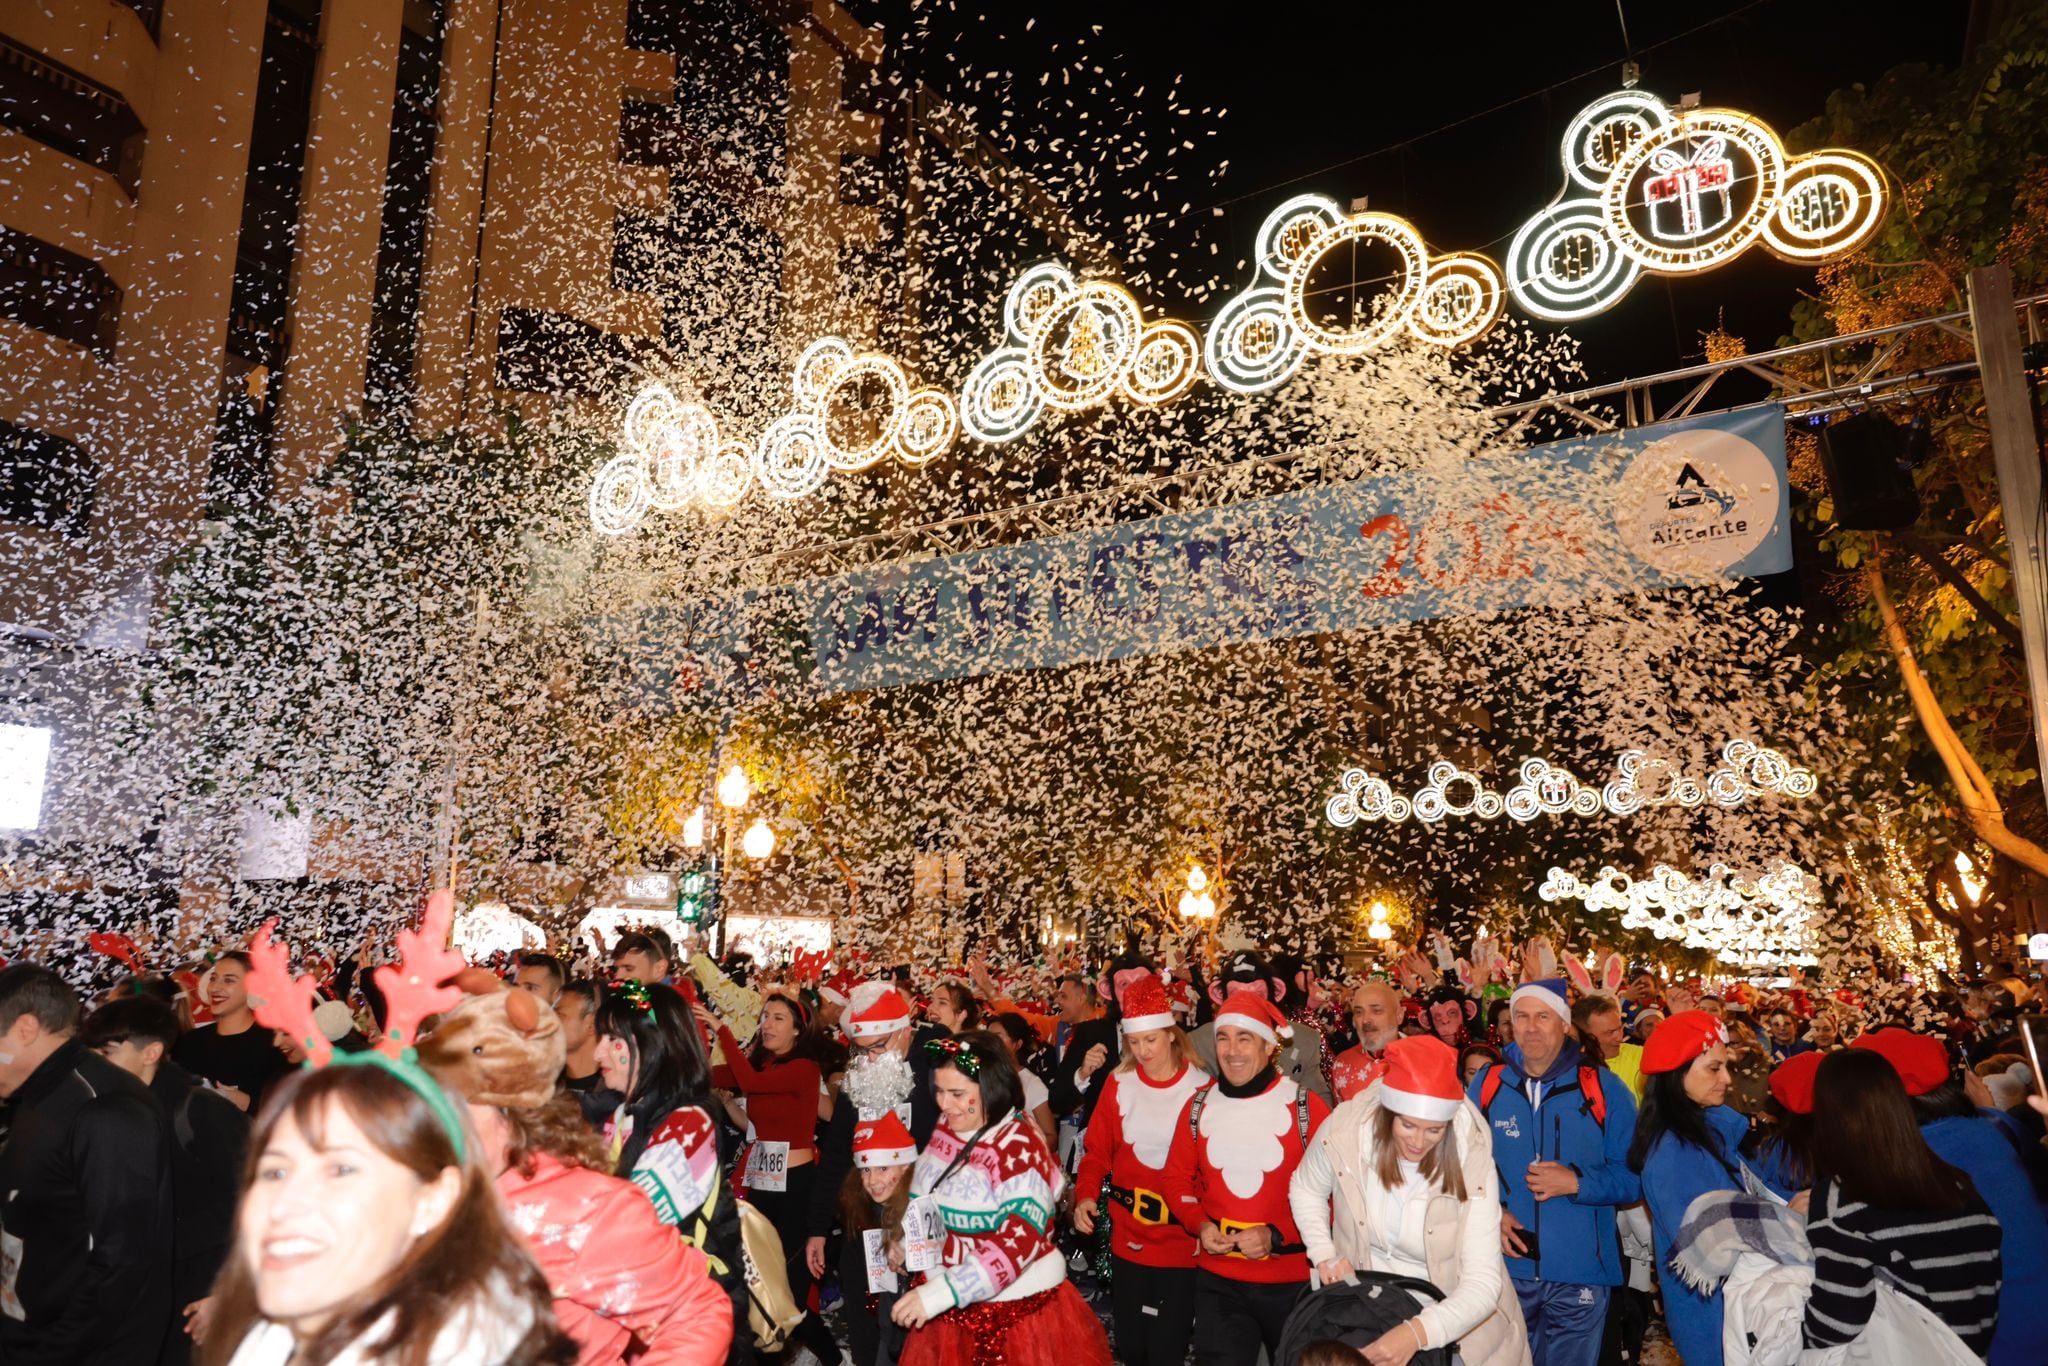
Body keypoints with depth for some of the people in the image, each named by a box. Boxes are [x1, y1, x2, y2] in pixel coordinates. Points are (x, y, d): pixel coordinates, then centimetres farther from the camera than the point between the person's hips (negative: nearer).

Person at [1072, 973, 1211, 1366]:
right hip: (1127, 1239, 3)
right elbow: (1098, 1151, 2)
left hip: (1183, 1242, -3)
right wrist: (1086, 1195, -14)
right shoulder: (1119, 1083, 1)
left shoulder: (1201, 1088, -9)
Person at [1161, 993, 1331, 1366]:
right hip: (1217, 1279, 2)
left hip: (1292, 1280, -2)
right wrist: (1200, 1224, -10)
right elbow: (1177, 1178, 8)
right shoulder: (1199, 1105, 1)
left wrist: (1277, 1236, -19)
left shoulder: (1306, 1106, -11)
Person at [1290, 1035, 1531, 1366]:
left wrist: (1418, 1333, -42)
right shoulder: (1344, 1131, -20)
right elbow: (1305, 1190, 1)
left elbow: (1483, 1283, -29)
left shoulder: (1471, 1163, -25)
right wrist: (1324, 1255, -13)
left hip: (1453, 1319, -1)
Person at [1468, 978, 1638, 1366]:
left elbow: (1634, 1177, -4)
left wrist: (1576, 1184, -19)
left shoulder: (1605, 1089, -5)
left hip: (1580, 1275, -1)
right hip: (1505, 1266, 1)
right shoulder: (1487, 1084, 0)